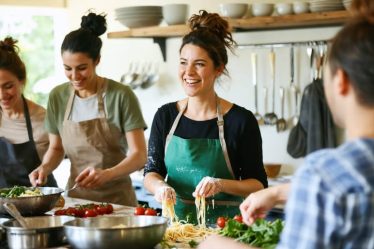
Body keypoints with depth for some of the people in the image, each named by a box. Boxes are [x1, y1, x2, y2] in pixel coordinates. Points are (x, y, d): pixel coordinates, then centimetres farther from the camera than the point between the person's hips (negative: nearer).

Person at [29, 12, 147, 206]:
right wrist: (44, 168, -6)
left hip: (116, 198, -3)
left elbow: (139, 155, -13)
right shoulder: (58, 97, 2)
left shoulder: (121, 95, -11)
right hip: (76, 196, 3)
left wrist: (106, 174, -29)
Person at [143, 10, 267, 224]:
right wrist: (159, 186, -13)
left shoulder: (241, 120, -3)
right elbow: (152, 172, 9)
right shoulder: (165, 116, 6)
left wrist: (221, 184, -18)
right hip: (174, 220, 3)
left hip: (223, 226, -2)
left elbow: (258, 185, -1)